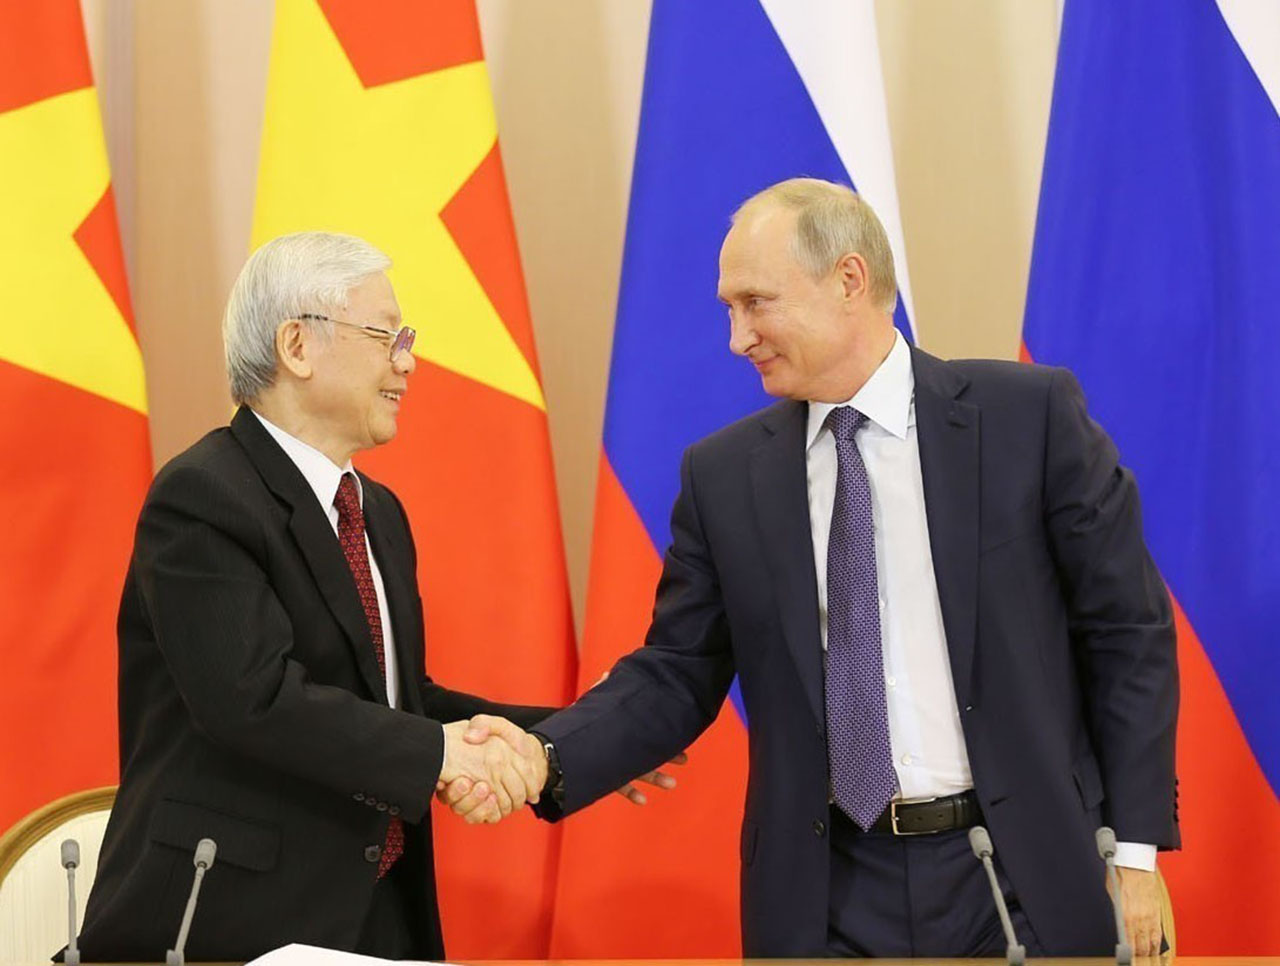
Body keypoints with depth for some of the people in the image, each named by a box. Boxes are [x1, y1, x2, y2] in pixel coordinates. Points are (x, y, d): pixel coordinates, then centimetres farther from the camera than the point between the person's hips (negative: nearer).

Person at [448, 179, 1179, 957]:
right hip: (830, 897, 2)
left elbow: (1129, 633, -2)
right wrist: (546, 758, -12)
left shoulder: (1031, 415, -4)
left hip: (1023, 883, -2)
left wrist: (1137, 850, -5)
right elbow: (675, 676, 6)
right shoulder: (722, 474, 4)